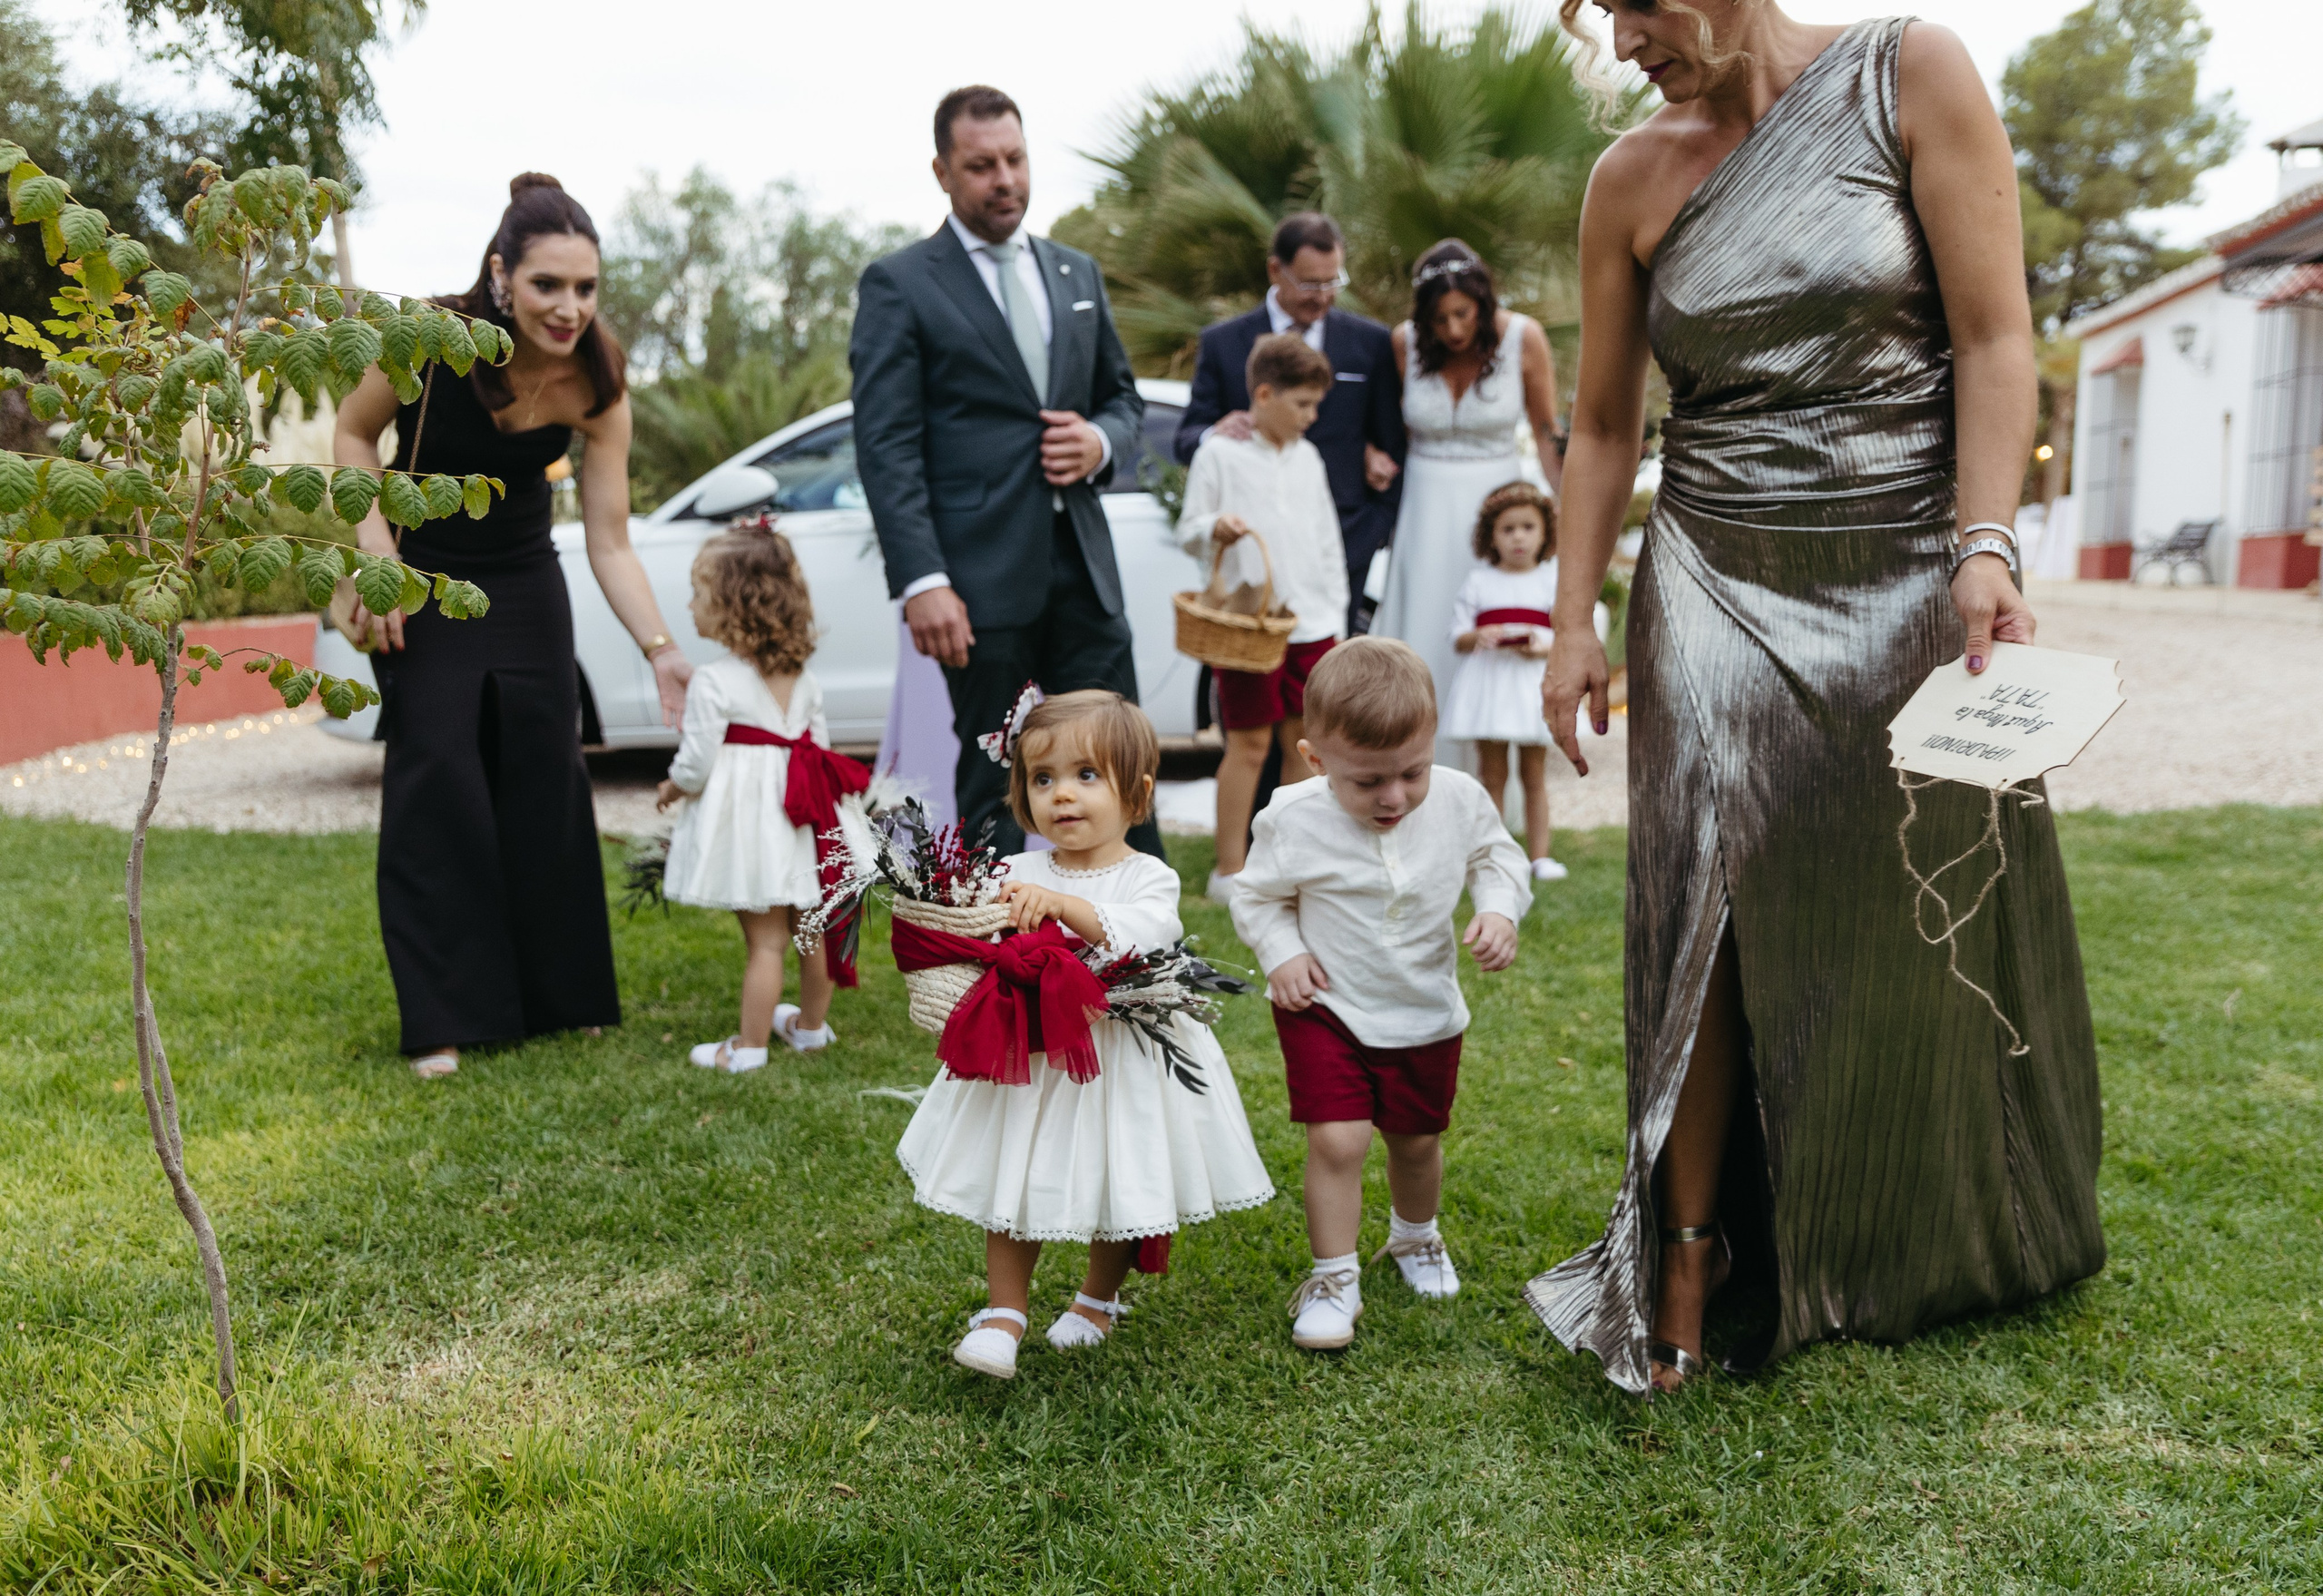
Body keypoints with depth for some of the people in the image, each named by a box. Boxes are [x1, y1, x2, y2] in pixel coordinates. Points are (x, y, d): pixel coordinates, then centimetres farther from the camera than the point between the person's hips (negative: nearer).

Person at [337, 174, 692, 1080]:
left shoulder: (596, 384, -18)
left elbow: (611, 544, -17)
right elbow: (354, 433, -6)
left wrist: (662, 651, -29)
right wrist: (378, 554, -17)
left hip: (525, 586, 2)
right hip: (421, 581, -2)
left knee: (547, 781, 3)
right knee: (439, 778, -9)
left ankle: (560, 996, 19)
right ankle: (444, 1021, -1)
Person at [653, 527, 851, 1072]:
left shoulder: (713, 682, -15)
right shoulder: (803, 677, 5)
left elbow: (695, 766, -16)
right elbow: (821, 746, 8)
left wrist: (670, 788, 5)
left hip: (744, 819, -6)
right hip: (801, 820, 7)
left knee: (765, 940, -1)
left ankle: (749, 1046, 10)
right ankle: (811, 1026, 34)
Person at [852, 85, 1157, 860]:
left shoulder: (1078, 273, 17)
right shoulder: (898, 286, 0)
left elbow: (1123, 397, 24)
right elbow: (887, 448, -7)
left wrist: (1102, 442, -1)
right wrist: (921, 581, -17)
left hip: (1082, 564, 5)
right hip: (982, 577, -5)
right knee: (992, 787, 3)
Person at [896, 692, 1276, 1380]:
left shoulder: (1150, 879, -8)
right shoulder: (1018, 874, 0)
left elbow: (1135, 933, -27)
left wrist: (1062, 903, -36)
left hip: (1125, 1063, -2)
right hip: (1028, 1056, 2)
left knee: (1121, 1190, 11)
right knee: (1013, 1185, 7)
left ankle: (1099, 1299, 37)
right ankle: (1006, 1311, 24)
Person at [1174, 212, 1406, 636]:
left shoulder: (1371, 343, 8)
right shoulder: (1222, 343, 5)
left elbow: (1390, 443, 13)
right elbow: (1186, 440, 4)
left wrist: (1377, 527, 6)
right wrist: (1214, 434, -20)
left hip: (1343, 548, 1)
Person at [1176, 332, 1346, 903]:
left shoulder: (1307, 457, 14)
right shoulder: (1220, 453, -2)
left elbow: (1327, 540, 17)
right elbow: (1187, 529, -1)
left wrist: (1336, 615, 13)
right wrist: (1213, 529, -24)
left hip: (1312, 621, 5)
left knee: (1303, 741, 8)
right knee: (1250, 744, -3)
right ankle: (1229, 870, 6)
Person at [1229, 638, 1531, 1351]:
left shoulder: (1459, 800, -14)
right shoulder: (1294, 820, -20)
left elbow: (1497, 856, 5)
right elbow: (1257, 896, -3)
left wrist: (1499, 910, -13)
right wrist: (1282, 953, -18)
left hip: (1426, 1013, 3)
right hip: (1325, 1008, -2)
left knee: (1417, 1140, 17)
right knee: (1336, 1139, -13)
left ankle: (1416, 1236, 47)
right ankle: (1334, 1278, 6)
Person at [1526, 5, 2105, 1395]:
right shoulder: (1636, 178, 4)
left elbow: (1995, 337, -7)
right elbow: (1603, 425, 10)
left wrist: (1987, 551, -17)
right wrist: (1575, 624, 6)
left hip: (1907, 586, -1)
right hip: (1720, 590, 2)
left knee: (1926, 933, 10)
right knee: (1712, 926, -5)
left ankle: (1924, 1258, 34)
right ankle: (1687, 1270, 8)